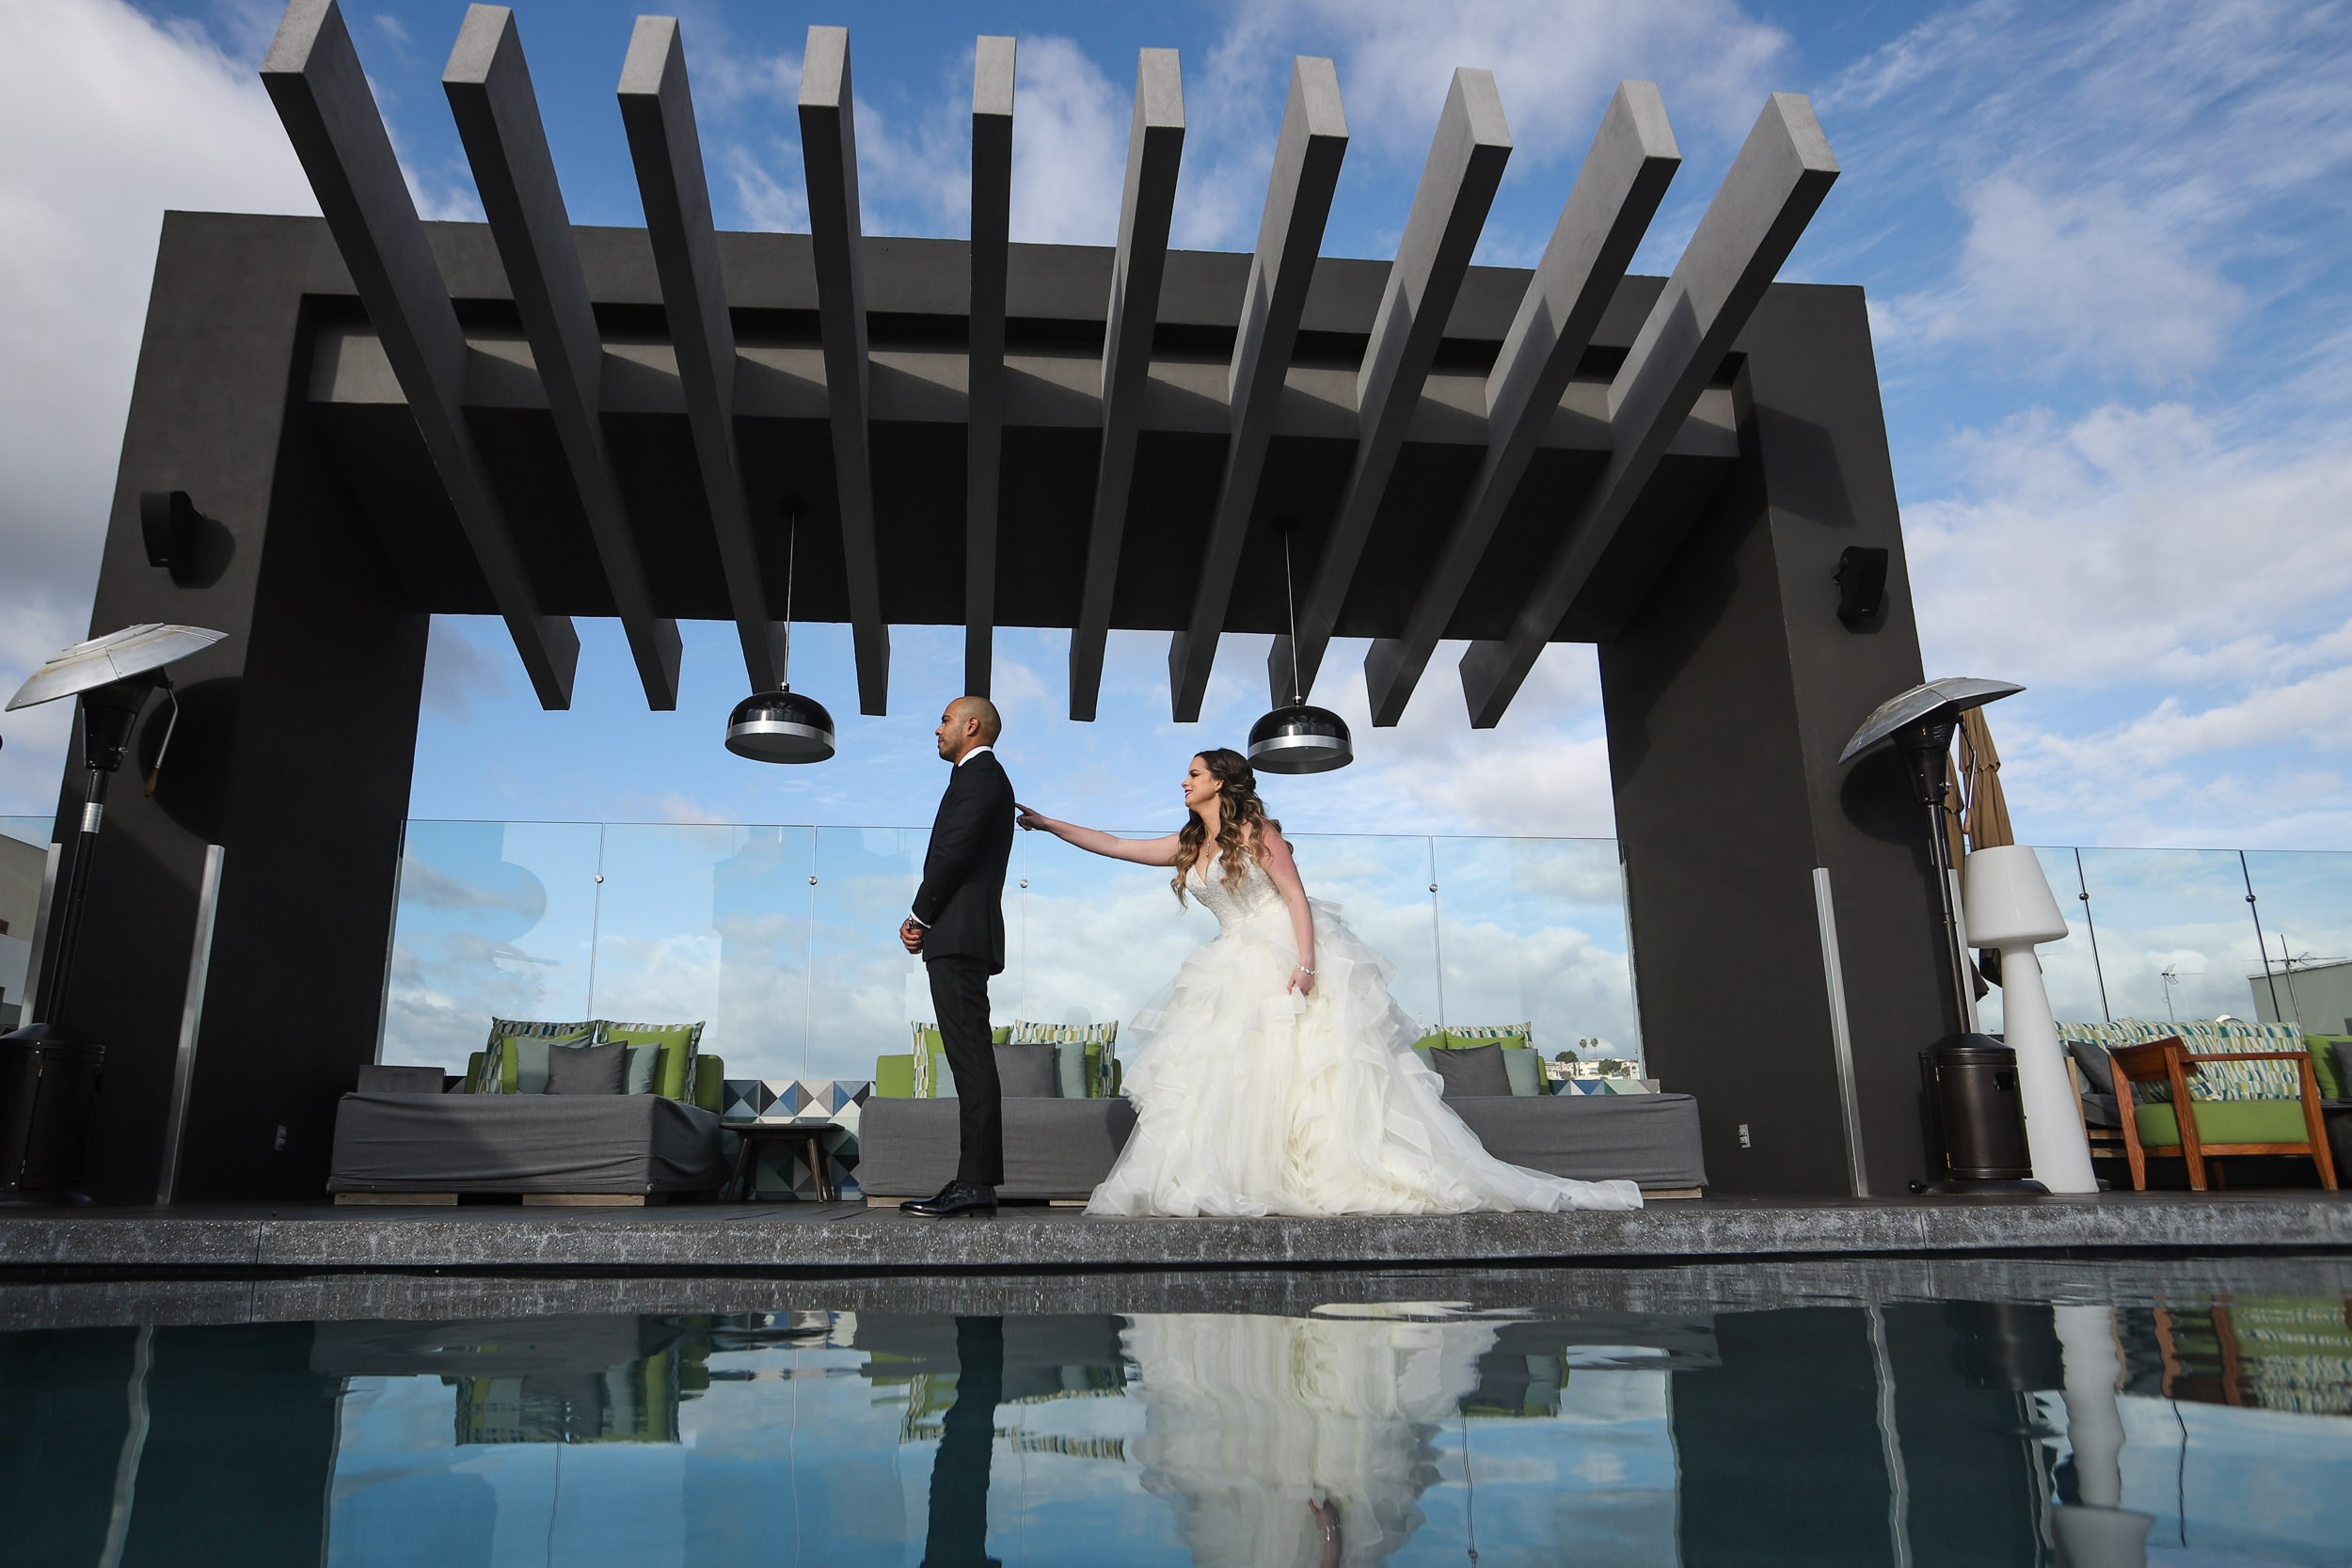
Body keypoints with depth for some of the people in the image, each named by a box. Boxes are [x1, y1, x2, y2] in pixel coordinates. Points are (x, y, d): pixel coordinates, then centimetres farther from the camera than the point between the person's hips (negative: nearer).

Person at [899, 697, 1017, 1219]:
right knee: (970, 1061, 8)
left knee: (971, 1059, -12)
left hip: (959, 937, -10)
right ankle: (973, 1181, 10)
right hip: (960, 938, 10)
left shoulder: (979, 774, -5)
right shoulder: (983, 776, 26)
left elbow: (955, 852, -15)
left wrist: (920, 915, -5)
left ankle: (975, 1184, -12)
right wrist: (926, 918, 7)